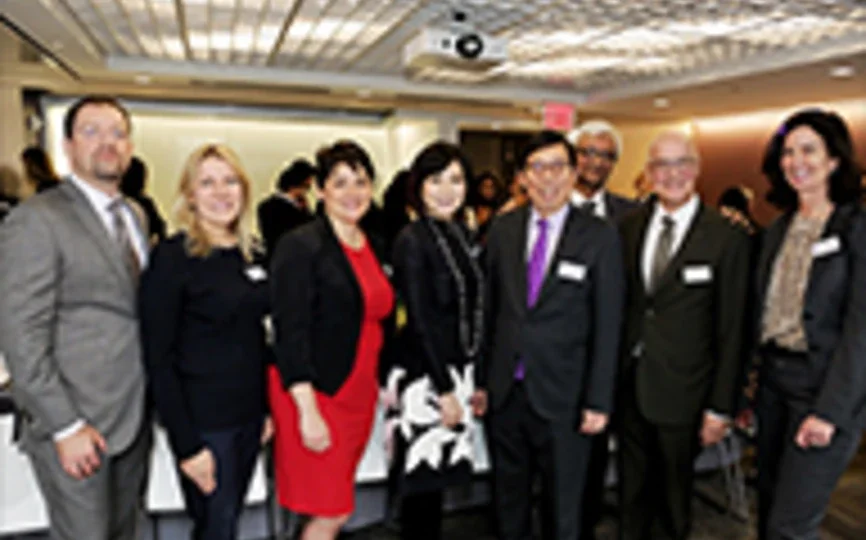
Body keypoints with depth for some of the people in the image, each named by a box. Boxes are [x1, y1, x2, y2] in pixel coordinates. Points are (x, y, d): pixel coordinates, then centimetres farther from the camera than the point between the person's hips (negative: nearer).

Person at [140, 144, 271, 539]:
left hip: (248, 413, 6)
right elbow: (159, 359, -15)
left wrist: (266, 408, 12)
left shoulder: (251, 254, 6)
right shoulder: (171, 257, -13)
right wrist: (187, 444, -17)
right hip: (204, 420, -6)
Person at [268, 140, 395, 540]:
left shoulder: (374, 247, 10)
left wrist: (385, 383, 14)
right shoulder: (300, 246, -12)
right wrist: (307, 410, -19)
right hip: (316, 394, -7)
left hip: (360, 394, 7)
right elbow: (290, 333, -16)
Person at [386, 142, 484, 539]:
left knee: (438, 474, 16)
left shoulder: (463, 235, 8)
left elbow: (471, 310, 11)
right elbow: (421, 321, -15)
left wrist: (472, 381, 11)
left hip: (456, 370, 7)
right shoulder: (412, 241, -13)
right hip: (425, 374, -7)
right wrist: (444, 389, -13)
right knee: (422, 480, 4)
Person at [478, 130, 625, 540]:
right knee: (508, 498, 20)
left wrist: (599, 401, -8)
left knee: (562, 504, 15)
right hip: (505, 392, 3)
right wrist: (481, 380, 6)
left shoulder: (600, 237, -6)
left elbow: (607, 325, -6)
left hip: (562, 396, -3)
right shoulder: (502, 231, 3)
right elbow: (489, 310, 6)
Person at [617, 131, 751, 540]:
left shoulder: (727, 237, -10)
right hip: (628, 383, 4)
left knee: (673, 495, 16)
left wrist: (720, 407, -8)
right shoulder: (630, 227, 3)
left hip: (681, 390, -3)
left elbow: (731, 331, -9)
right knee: (632, 490, 19)